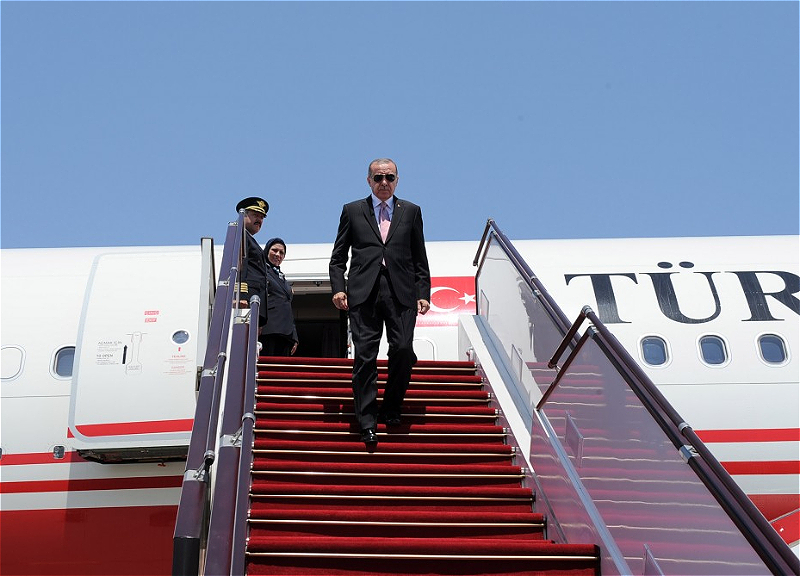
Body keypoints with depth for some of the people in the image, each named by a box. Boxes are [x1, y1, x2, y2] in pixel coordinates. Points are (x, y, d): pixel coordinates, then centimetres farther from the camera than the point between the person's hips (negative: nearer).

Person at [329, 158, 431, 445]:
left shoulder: (411, 211, 16)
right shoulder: (352, 211, 14)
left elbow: (420, 259, 15)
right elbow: (338, 257, 13)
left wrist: (423, 293, 6)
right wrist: (338, 288, -2)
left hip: (401, 292, 1)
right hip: (363, 292, 0)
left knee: (403, 349, -11)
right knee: (365, 355, -5)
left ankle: (391, 408, 11)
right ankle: (367, 422, 0)